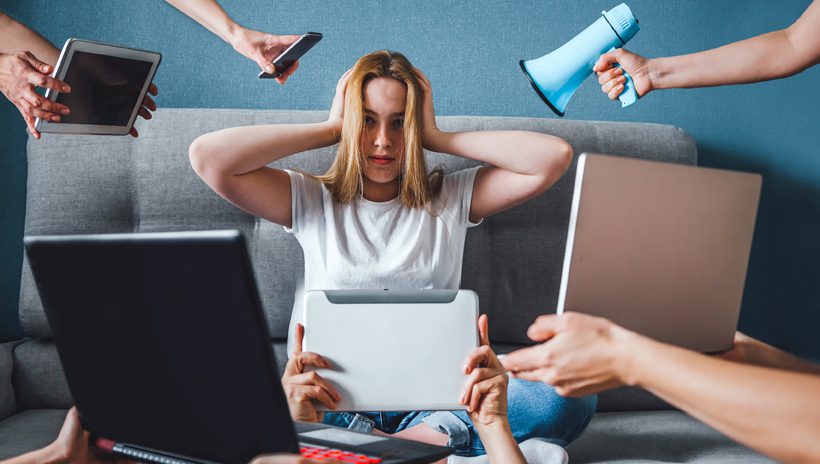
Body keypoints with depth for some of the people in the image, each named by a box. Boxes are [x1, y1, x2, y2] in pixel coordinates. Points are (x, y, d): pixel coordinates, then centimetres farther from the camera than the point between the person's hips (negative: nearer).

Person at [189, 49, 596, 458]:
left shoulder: (451, 198, 12)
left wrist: (436, 137, 4)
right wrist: (328, 130, 3)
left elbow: (555, 156, 0)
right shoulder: (311, 200, 11)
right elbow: (207, 156, -3)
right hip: (334, 400, 0)